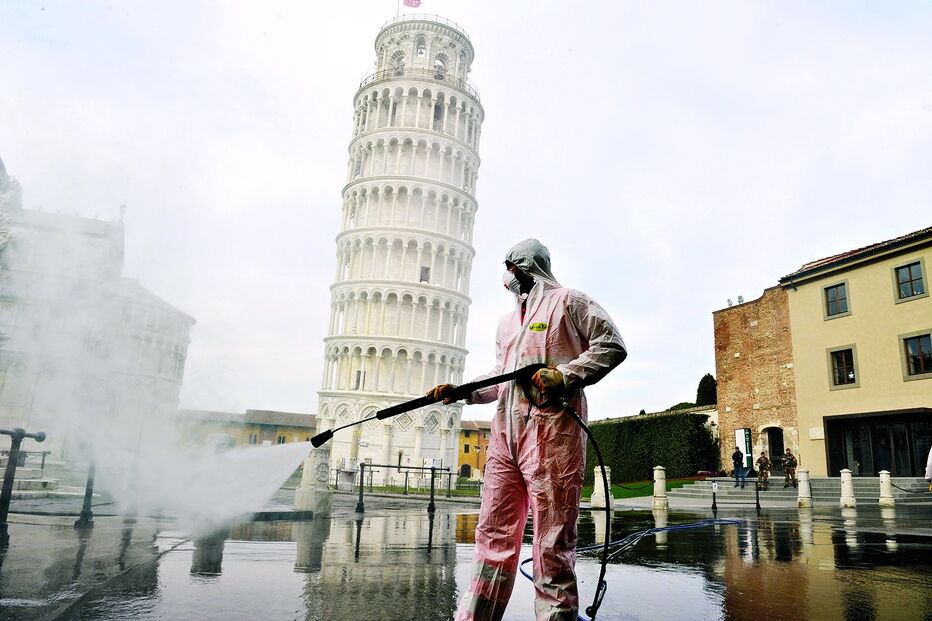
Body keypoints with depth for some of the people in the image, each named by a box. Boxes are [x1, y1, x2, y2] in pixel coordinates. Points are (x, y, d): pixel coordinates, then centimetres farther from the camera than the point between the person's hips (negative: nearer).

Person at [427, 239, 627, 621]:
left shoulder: (567, 302, 6)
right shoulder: (507, 322, 28)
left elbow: (612, 345, -2)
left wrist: (564, 375, -13)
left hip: (552, 429, -7)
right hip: (506, 431, 7)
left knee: (553, 538, -5)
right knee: (494, 531, 7)